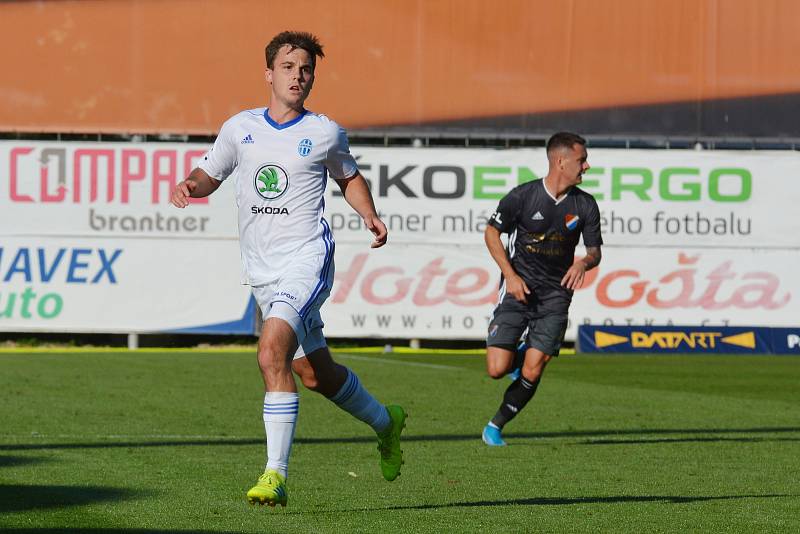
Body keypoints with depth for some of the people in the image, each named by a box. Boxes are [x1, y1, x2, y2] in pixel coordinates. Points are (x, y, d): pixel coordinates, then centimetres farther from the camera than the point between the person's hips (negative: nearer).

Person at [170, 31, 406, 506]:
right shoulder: (241, 128, 8)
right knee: (314, 373, 14)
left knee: (272, 351, -26)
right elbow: (210, 174, 18)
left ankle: (276, 475, -24)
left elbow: (349, 176, 19)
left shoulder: (326, 133, 2)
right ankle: (384, 422, 42)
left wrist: (371, 215, 2)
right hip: (261, 269, 5)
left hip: (307, 258, -5)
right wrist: (189, 186, -5)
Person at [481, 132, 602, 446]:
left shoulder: (585, 205, -2)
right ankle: (518, 355, 26)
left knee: (531, 374, -9)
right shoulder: (522, 196, -10)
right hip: (518, 287, -2)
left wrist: (584, 263, -19)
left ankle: (496, 426, 13)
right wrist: (511, 275, -8)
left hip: (555, 293, 2)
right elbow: (491, 232, 2)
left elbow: (595, 251, 6)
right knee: (498, 369, -11)